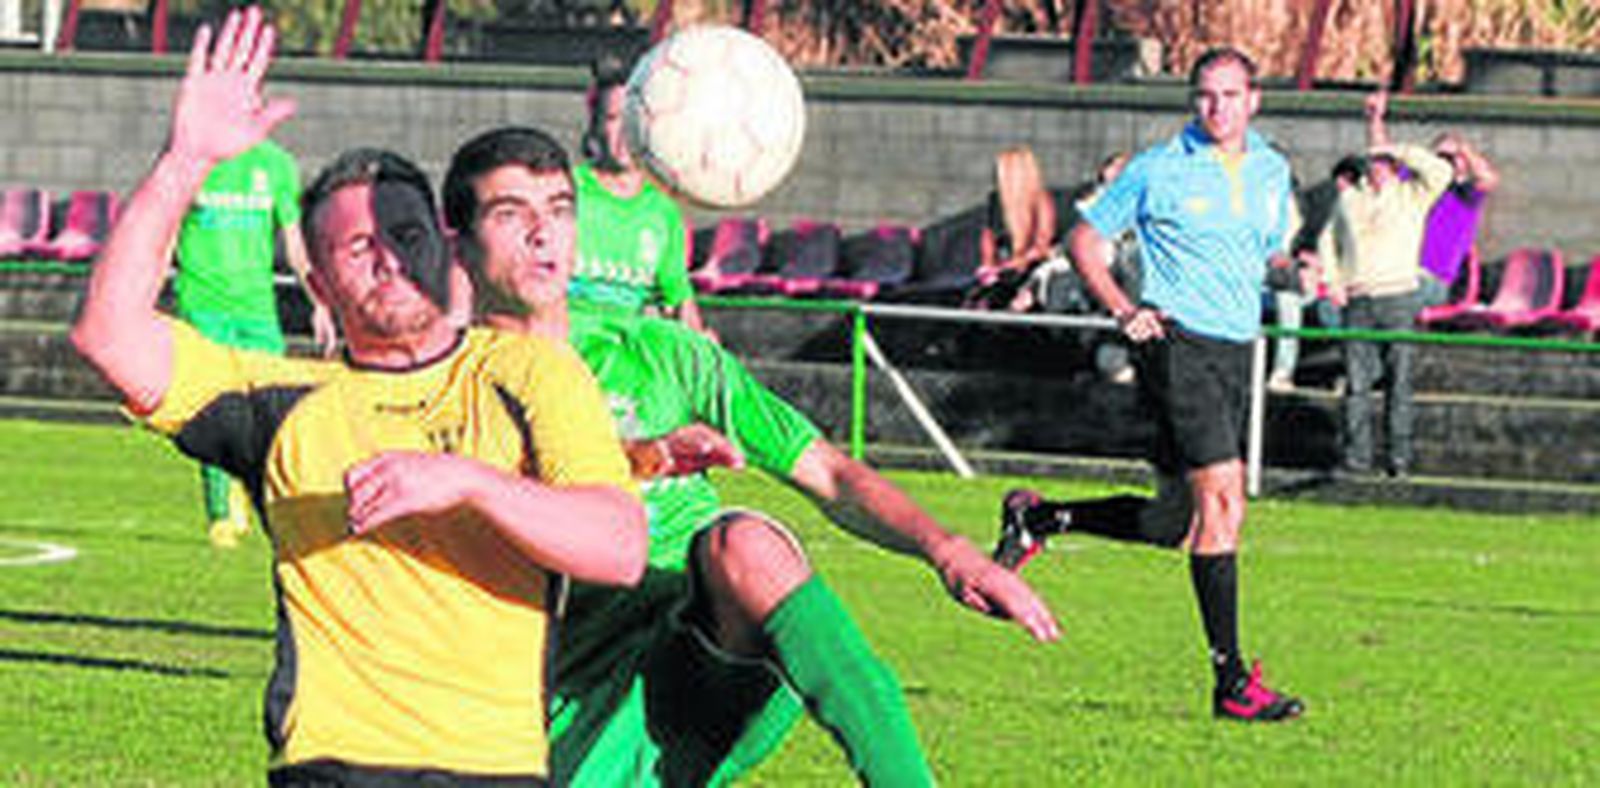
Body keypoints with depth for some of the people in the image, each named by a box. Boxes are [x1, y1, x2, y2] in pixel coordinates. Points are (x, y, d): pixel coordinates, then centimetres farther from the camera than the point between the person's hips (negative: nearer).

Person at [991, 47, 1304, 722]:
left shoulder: (1271, 171, 12)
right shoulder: (1158, 171, -5)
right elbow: (1085, 239, 3)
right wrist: (1124, 310, -9)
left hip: (1235, 350, 7)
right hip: (1177, 342, -7)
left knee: (1183, 522, 8)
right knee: (1221, 500, -16)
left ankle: (1040, 517, 29)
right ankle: (1232, 681, -15)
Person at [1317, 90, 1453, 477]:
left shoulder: (1411, 196, 6)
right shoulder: (1350, 199, 16)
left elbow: (1440, 172, -12)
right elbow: (1328, 241, 25)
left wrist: (1398, 149, -5)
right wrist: (1333, 281, 10)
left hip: (1398, 299, -2)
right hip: (1357, 302, 2)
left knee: (1399, 382, -4)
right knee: (1357, 381, -2)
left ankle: (1398, 455, 0)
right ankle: (1356, 455, 1)